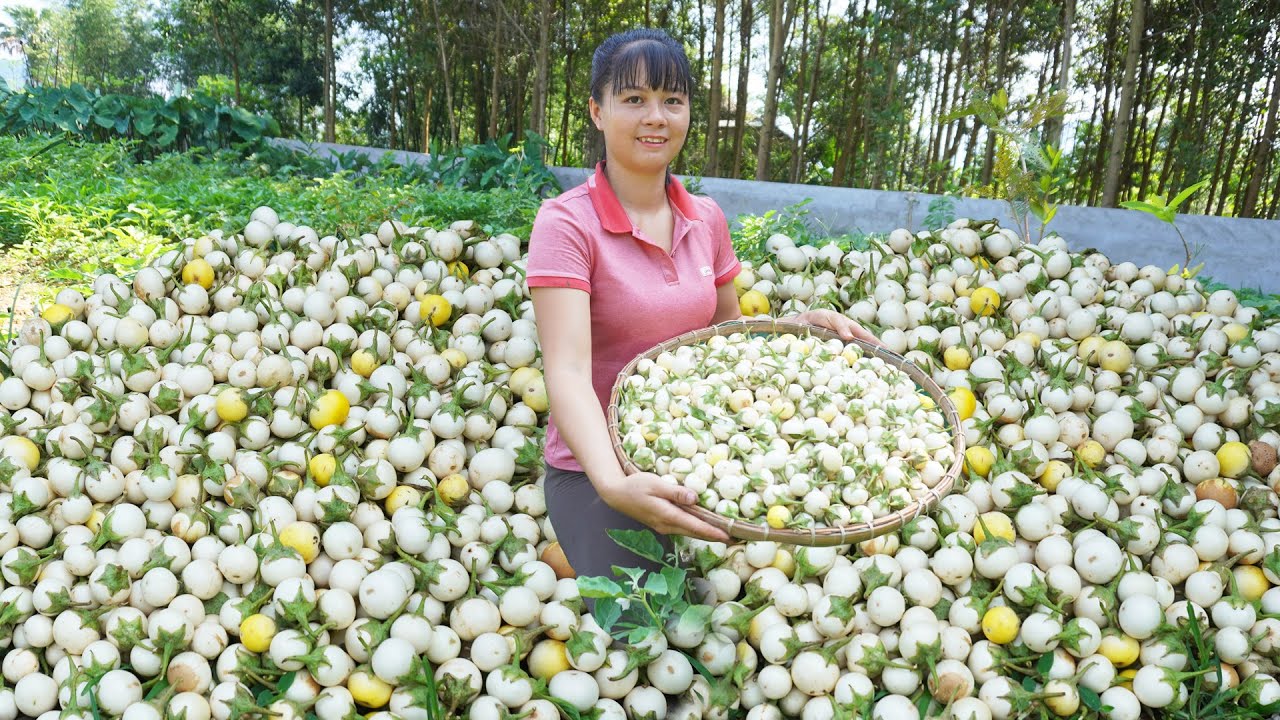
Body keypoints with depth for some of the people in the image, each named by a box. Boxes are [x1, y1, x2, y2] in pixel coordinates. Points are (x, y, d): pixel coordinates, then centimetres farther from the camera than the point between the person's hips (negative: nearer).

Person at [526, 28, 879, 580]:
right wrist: (614, 483, -43)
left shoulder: (707, 220, 0)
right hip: (596, 475, -5)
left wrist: (799, 326, -6)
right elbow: (567, 372, -27)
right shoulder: (566, 223, -17)